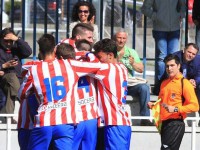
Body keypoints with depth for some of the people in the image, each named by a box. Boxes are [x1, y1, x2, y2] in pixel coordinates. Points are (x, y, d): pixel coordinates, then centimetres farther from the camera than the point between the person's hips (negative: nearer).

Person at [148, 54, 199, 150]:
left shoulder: (185, 83, -8)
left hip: (176, 124, -8)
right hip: (164, 123, 8)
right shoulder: (164, 83, 16)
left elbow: (195, 106, -15)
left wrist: (176, 109, -23)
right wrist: (153, 105, 9)